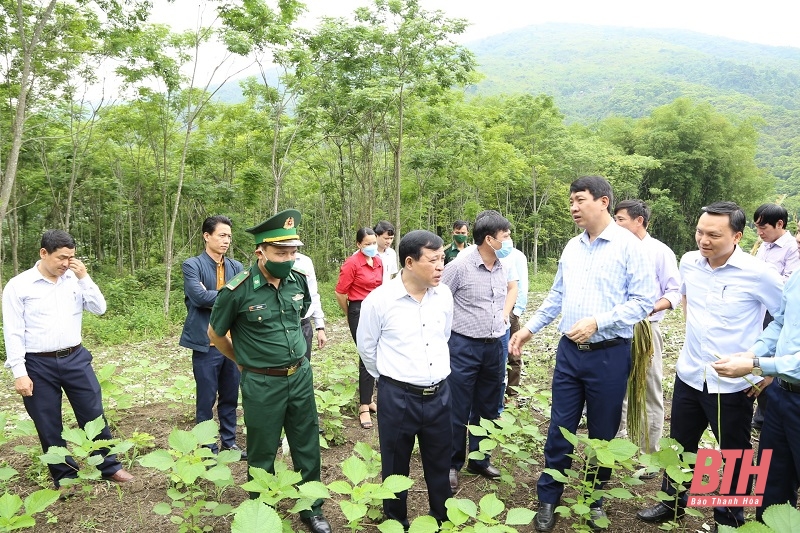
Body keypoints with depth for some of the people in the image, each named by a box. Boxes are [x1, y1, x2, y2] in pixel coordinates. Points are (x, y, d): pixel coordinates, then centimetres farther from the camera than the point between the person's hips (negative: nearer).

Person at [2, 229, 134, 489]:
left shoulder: (75, 280, 3)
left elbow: (99, 309, -1)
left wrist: (84, 278, -11)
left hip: (75, 358, 3)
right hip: (38, 365, -2)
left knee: (94, 415, 8)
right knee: (48, 425, 9)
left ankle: (109, 466, 22)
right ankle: (64, 475, 26)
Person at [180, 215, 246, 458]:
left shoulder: (236, 267, 8)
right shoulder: (192, 265, -5)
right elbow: (198, 296, -20)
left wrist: (213, 297, -15)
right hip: (206, 344, -4)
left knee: (230, 398, 15)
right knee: (206, 400, 7)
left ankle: (229, 443, 30)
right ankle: (208, 449, 21)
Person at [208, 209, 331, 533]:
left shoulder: (299, 280, -4)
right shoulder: (238, 291, -18)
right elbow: (215, 334, -1)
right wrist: (245, 361, 8)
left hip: (301, 376, 4)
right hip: (262, 384, -4)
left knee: (307, 448, 15)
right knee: (262, 454, 14)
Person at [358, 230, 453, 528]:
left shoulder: (444, 295, -3)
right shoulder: (379, 300, -15)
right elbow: (366, 347, -1)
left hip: (440, 394, 4)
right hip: (397, 397, -3)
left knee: (440, 465, 19)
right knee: (395, 468, 15)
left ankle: (443, 521, 40)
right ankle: (395, 522, 38)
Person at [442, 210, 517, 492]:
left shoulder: (502, 267, 4)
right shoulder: (459, 267, -16)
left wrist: (504, 315, 13)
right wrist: (450, 329, -8)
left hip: (493, 346, 6)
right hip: (464, 347, -6)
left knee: (486, 409, 17)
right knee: (458, 411, 4)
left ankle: (479, 460, 33)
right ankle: (452, 465, 20)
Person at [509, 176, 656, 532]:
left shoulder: (629, 245, -10)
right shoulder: (572, 247, 8)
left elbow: (643, 300, -13)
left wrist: (597, 321, -21)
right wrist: (530, 328, 13)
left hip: (608, 355, -4)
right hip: (569, 351, 5)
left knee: (602, 433, 12)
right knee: (559, 429, 10)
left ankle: (595, 500, 32)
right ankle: (548, 499, 26)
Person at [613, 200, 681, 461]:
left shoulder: (660, 252, -6)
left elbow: (675, 292, -8)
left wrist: (651, 309, -24)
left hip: (645, 329, -5)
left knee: (650, 395, 4)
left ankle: (650, 455, 15)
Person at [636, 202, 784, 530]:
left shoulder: (759, 274, -18)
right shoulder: (689, 262, -2)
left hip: (733, 385, -4)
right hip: (689, 376, 5)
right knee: (680, 445, 18)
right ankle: (673, 502, 39)